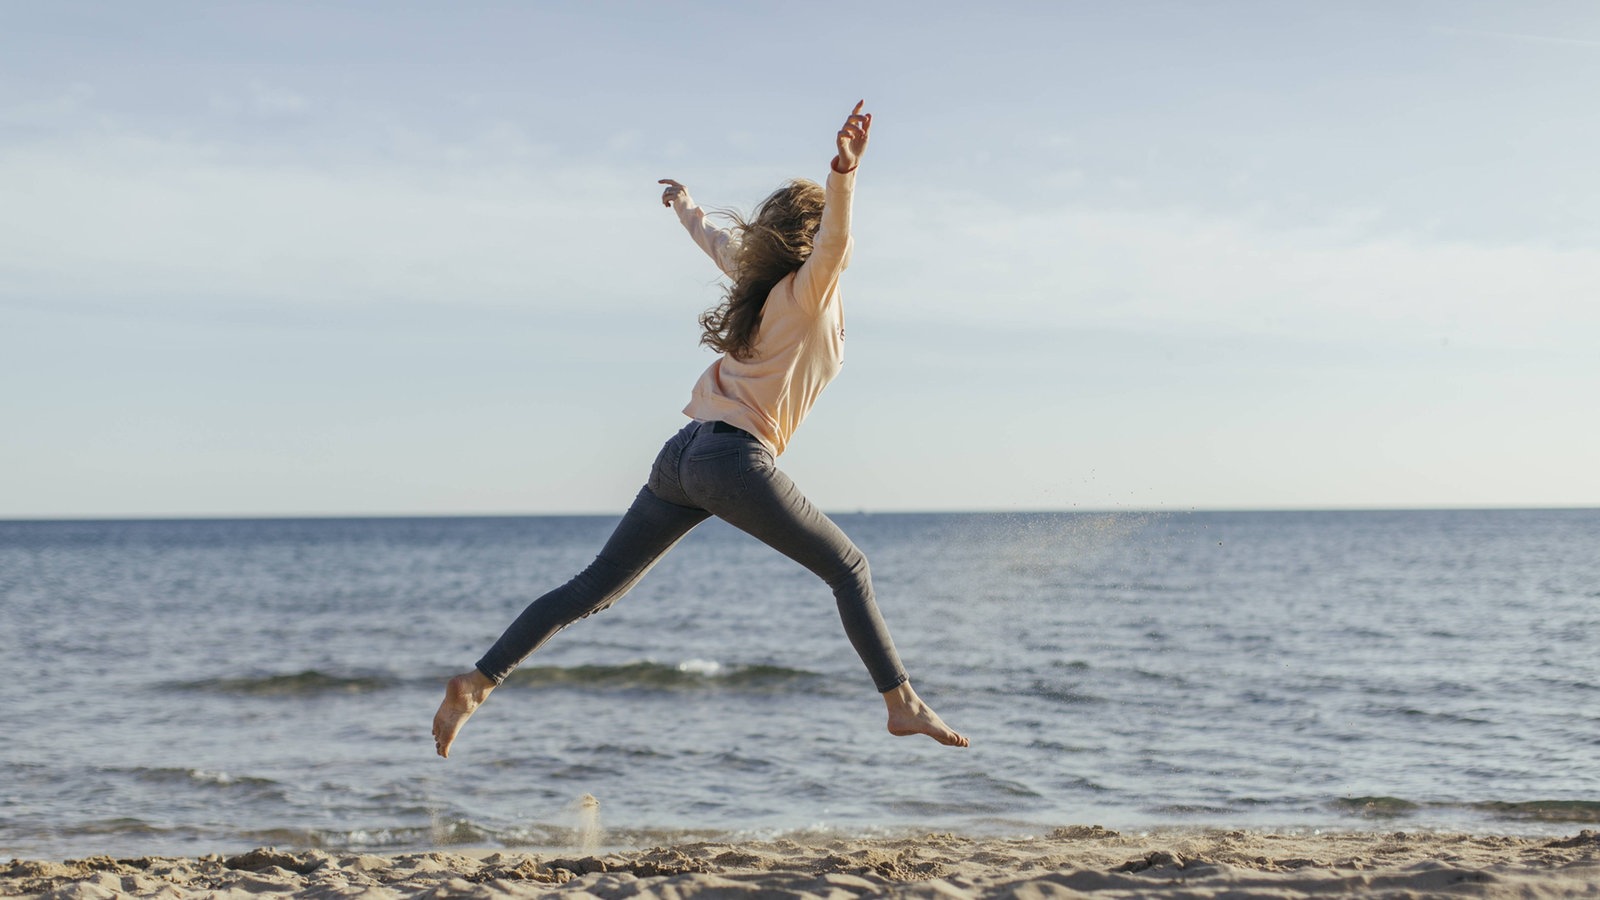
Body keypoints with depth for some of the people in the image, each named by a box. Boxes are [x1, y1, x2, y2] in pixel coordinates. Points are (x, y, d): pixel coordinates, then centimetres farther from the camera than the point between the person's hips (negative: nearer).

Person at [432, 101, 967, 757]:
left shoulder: (766, 280, 20)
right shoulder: (808, 290, -2)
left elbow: (721, 246, 40)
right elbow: (834, 243, -25)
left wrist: (687, 211, 60)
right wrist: (844, 174, -42)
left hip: (681, 456, 8)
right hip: (734, 457, -8)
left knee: (595, 588, 9)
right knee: (847, 568, 3)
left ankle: (475, 683, 7)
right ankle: (903, 705, 0)